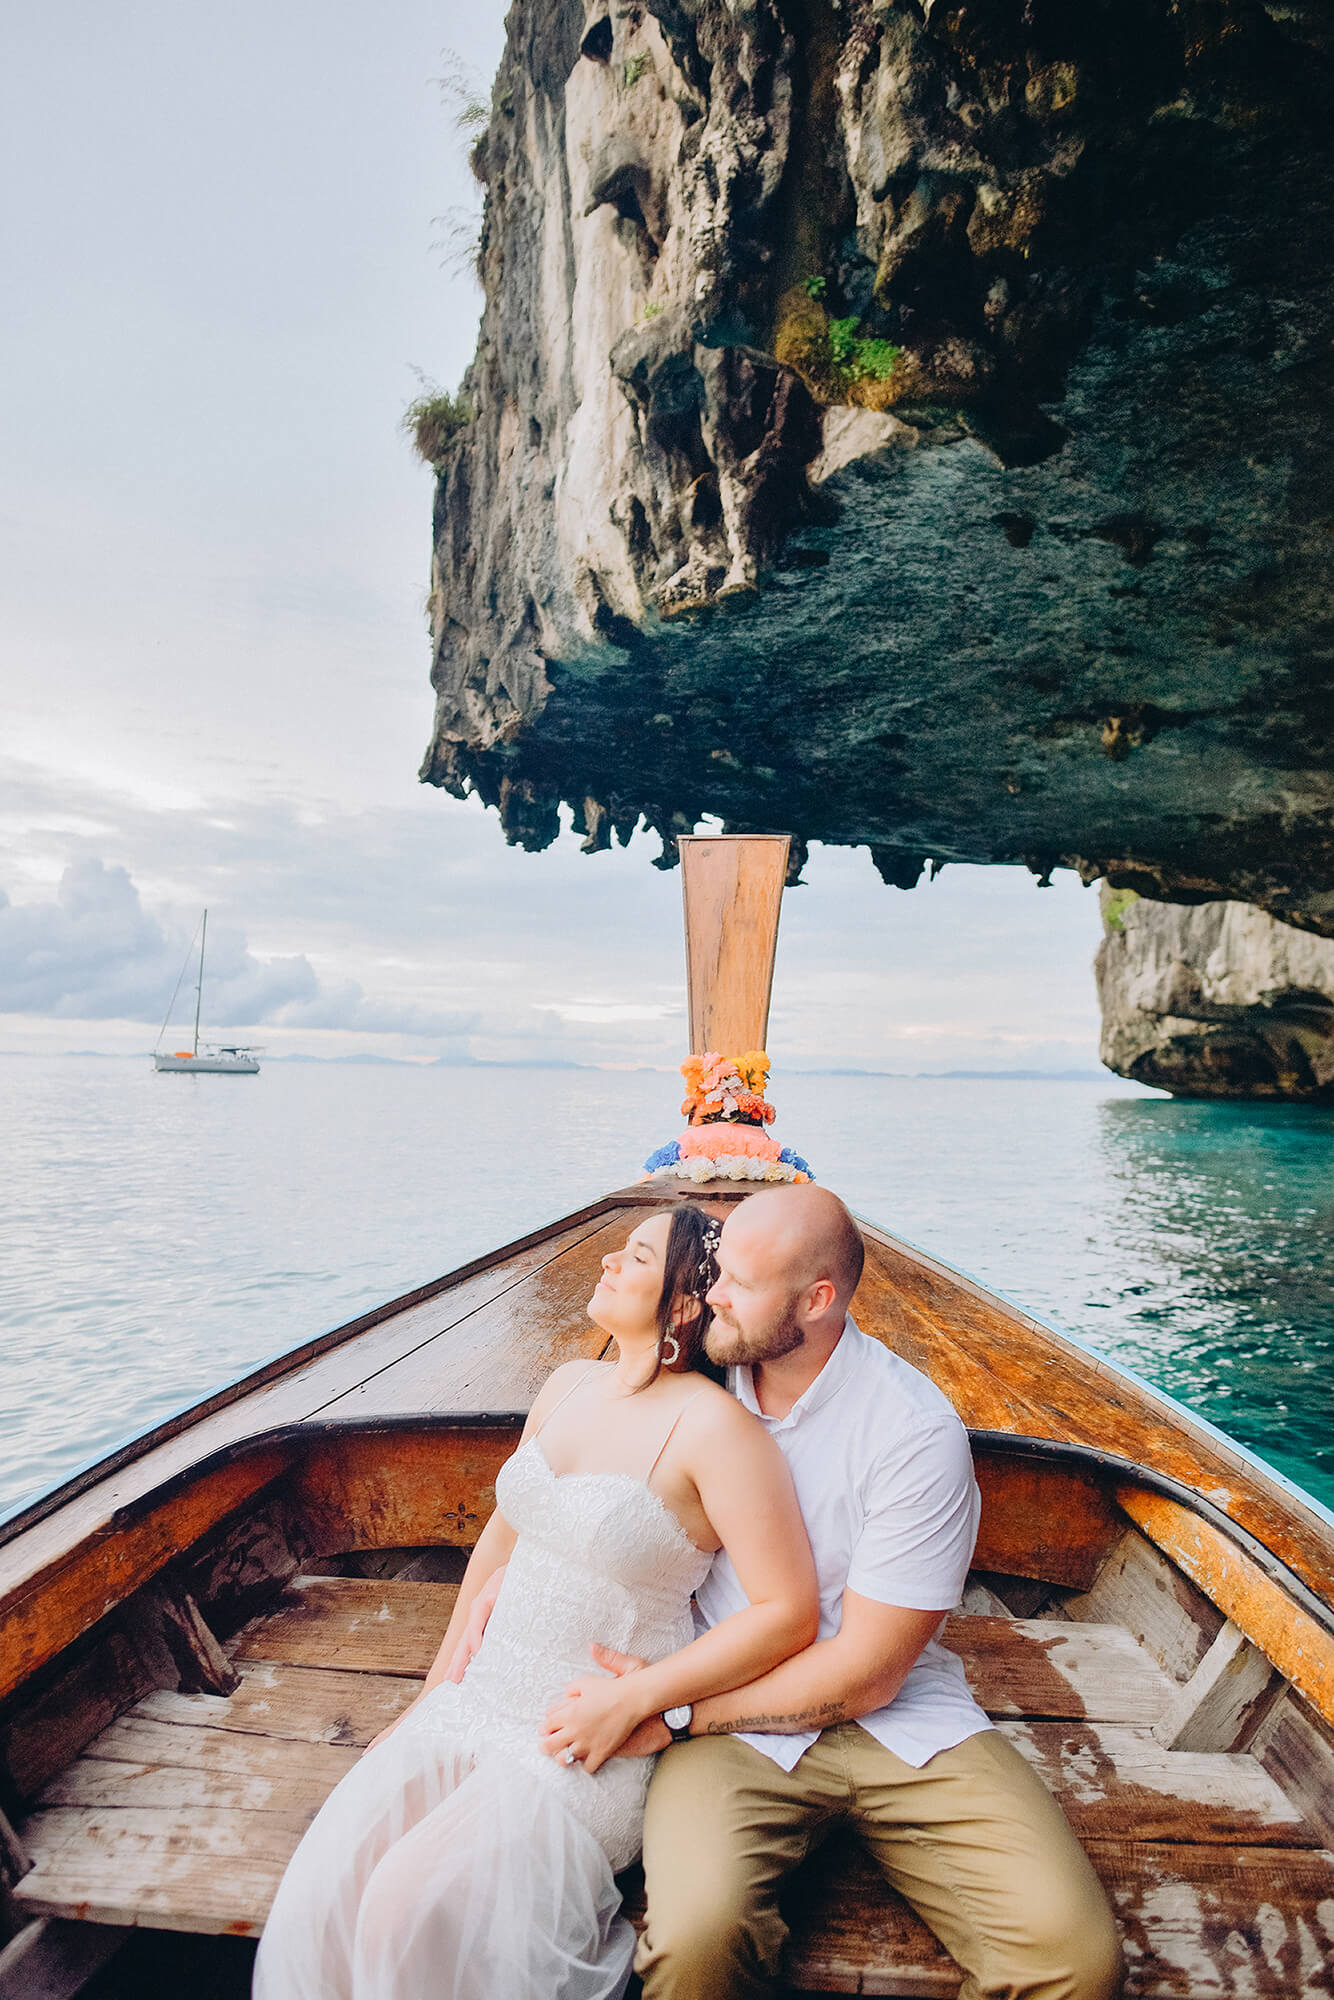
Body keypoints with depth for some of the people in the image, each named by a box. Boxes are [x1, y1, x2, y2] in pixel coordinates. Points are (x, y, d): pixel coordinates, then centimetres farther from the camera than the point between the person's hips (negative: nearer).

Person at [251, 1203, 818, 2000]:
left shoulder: (713, 1424, -19)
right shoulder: (570, 1386, 4)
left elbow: (788, 1613, -20)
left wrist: (629, 1703, -17)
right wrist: (438, 1688, 11)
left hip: (589, 1744, -6)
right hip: (481, 1699, 6)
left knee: (412, 1912, -21)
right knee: (324, 1892, -10)